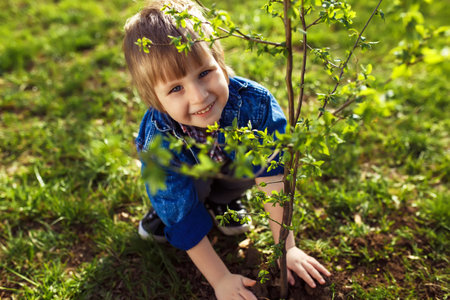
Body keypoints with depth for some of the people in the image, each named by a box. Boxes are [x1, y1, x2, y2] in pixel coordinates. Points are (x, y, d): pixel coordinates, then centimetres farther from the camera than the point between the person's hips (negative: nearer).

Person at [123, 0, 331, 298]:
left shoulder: (254, 103, -39)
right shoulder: (160, 143, -41)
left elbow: (272, 177, -34)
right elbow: (185, 222, -33)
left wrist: (286, 247, -30)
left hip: (230, 164, 2)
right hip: (185, 172, -2)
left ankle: (222, 200, 4)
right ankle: (163, 208, 1)